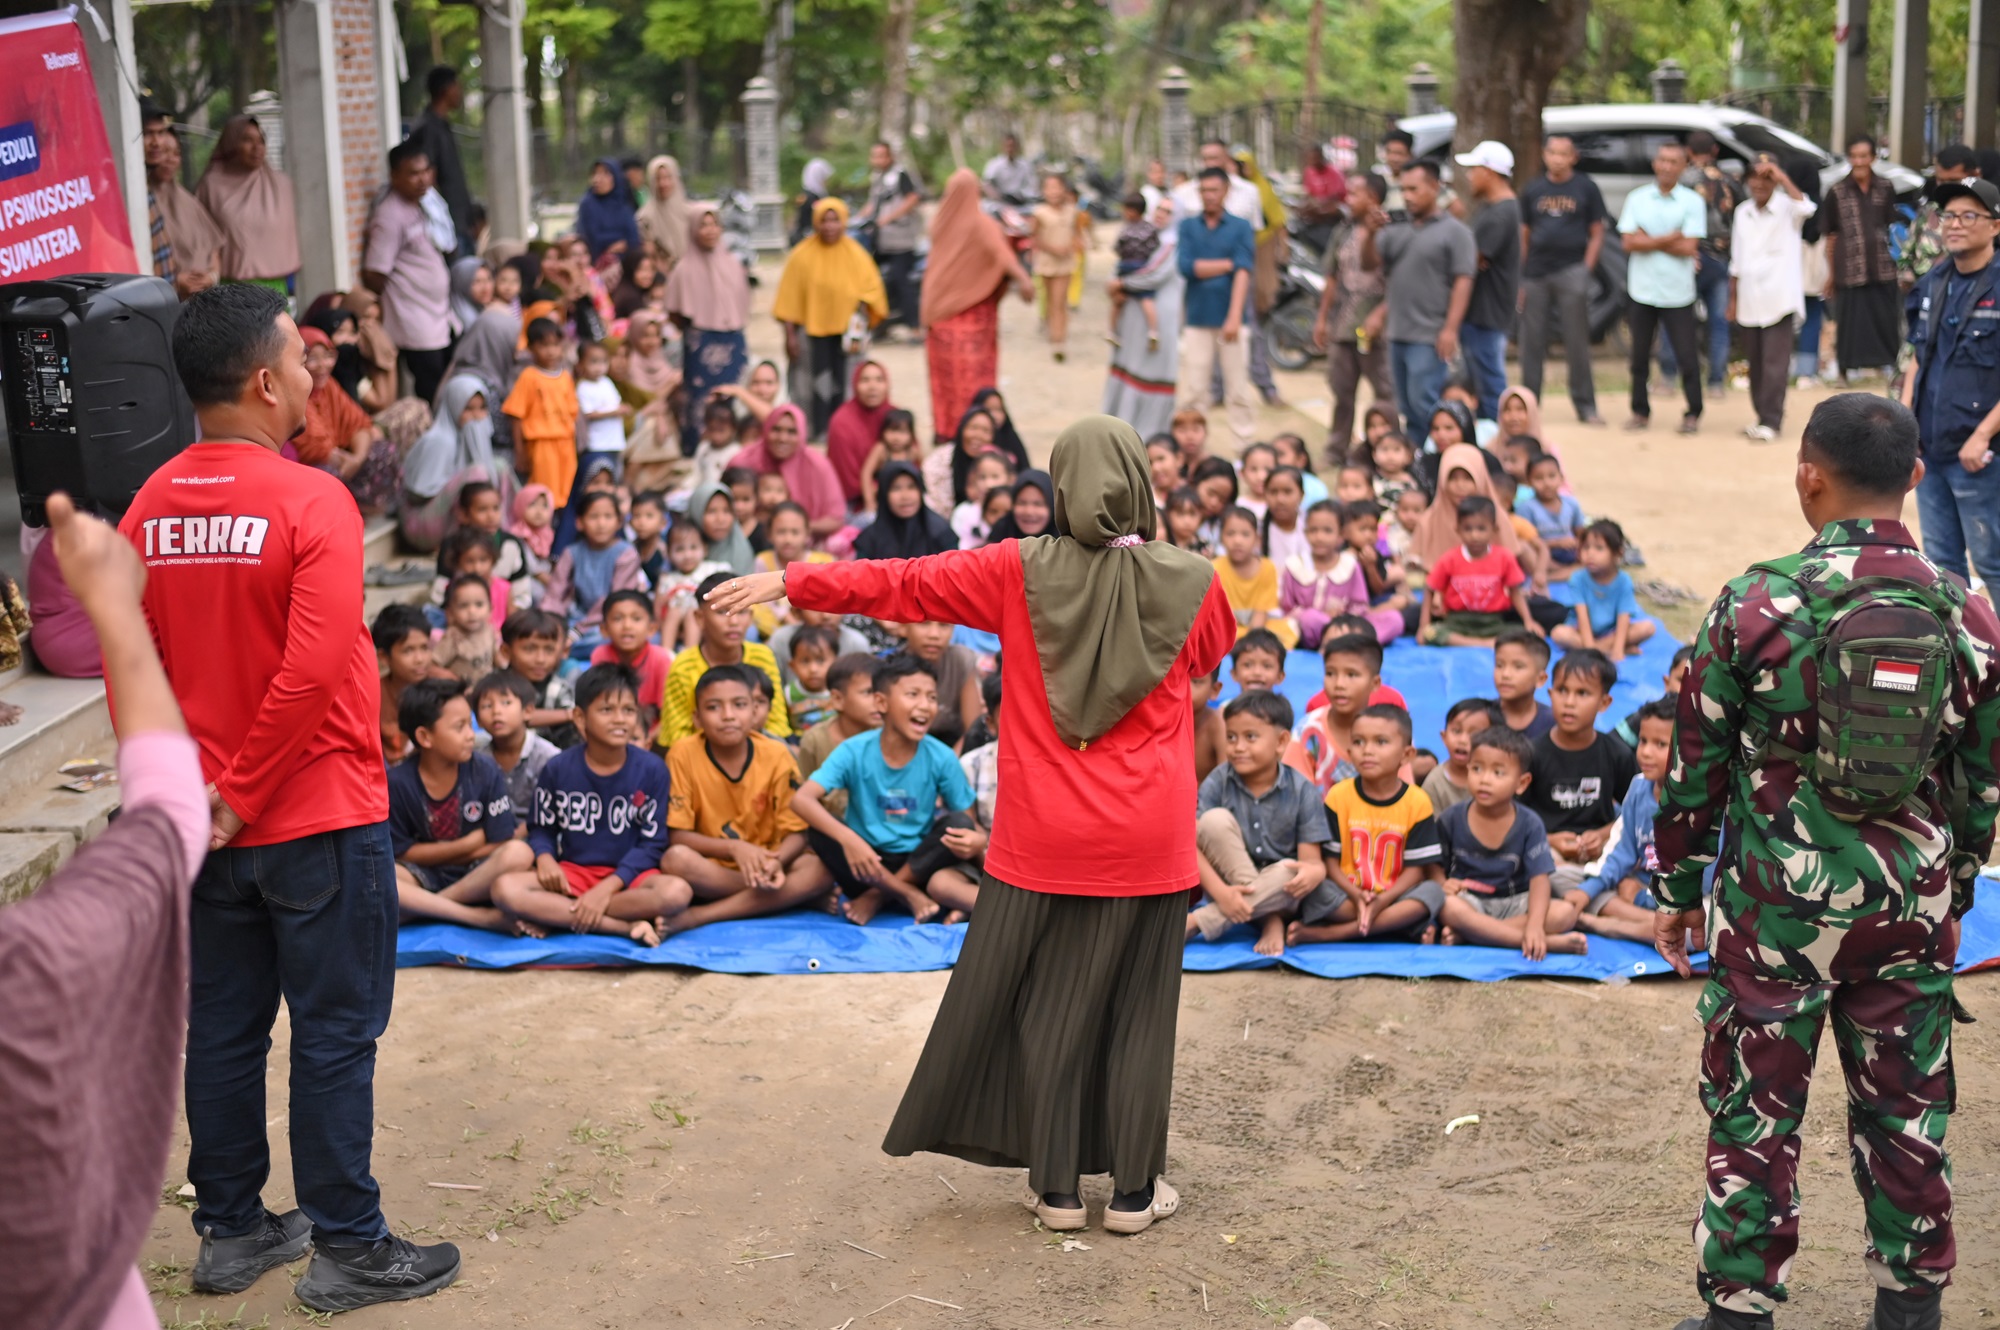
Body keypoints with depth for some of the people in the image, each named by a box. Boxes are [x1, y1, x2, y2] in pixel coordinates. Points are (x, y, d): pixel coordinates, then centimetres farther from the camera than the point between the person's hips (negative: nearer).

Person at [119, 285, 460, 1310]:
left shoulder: (149, 511, 1)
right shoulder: (311, 502, -18)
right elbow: (313, 668, -26)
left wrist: (183, 793, 10)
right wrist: (243, 796, -17)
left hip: (214, 828, 6)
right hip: (321, 819, -6)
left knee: (223, 1029, 16)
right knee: (334, 1037, 4)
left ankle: (231, 1233, 28)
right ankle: (349, 1250, 14)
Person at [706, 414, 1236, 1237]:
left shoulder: (1021, 574, -7)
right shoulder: (1190, 584, -6)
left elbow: (902, 583, 0)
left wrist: (789, 582, 10)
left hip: (1045, 841, 0)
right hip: (1146, 848, 0)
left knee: (1045, 1006, 11)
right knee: (1136, 1009, 9)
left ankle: (1057, 1185, 17)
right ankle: (1135, 1190, 15)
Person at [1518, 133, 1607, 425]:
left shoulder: (1586, 188, 4)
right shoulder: (1532, 190, 10)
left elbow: (1597, 234, 4)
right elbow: (1524, 235, 12)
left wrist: (1586, 270, -7)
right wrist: (1521, 276, 5)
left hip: (1571, 272, -3)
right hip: (1536, 274, 3)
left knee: (1577, 343, -2)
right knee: (1532, 343, 6)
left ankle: (1585, 406, 3)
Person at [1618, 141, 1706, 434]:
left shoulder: (1692, 202, -1)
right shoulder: (1636, 199, 5)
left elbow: (1688, 247, -10)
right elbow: (1629, 243, -5)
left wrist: (1648, 241, -9)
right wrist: (1669, 238, -12)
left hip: (1678, 293, -2)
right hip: (1641, 290, 2)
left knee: (1686, 355, 0)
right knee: (1639, 354, 9)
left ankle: (1693, 413, 11)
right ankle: (1640, 411, 21)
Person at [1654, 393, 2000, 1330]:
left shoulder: (1756, 604, -11)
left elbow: (1695, 765, -5)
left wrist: (1677, 888, 7)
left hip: (1777, 906, -3)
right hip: (1913, 904, 3)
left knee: (1754, 1114, 8)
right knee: (1907, 1111, 16)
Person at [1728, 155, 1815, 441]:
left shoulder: (1786, 208, -4)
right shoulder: (1742, 212, 12)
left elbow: (1806, 208, -30)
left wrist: (1782, 177, -28)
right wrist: (1733, 298, 16)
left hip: (1779, 299, -6)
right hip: (1749, 300, 6)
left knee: (1774, 363, -7)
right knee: (1755, 362, 10)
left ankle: (1771, 421, -5)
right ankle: (1762, 415, 20)